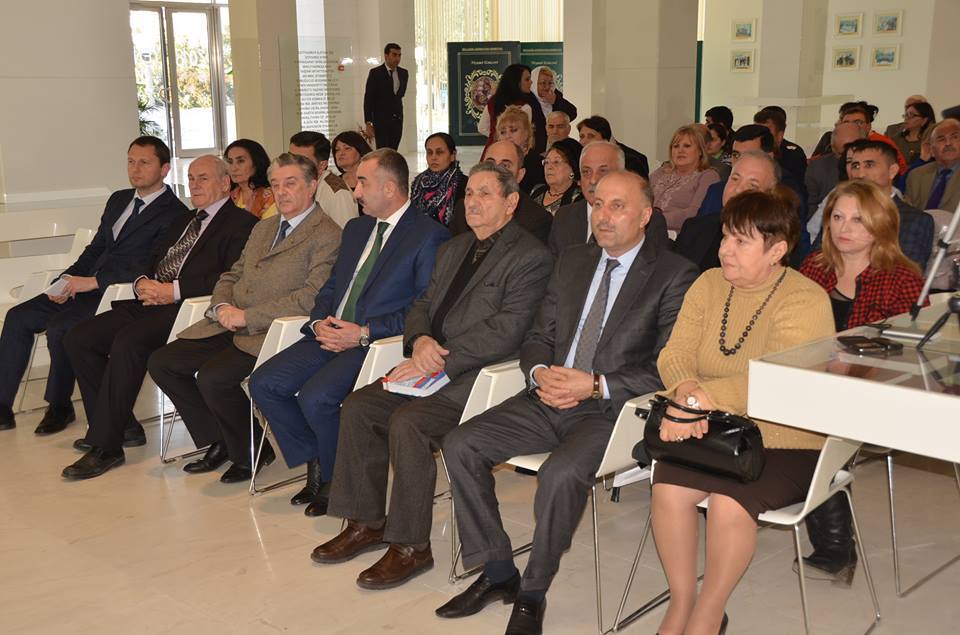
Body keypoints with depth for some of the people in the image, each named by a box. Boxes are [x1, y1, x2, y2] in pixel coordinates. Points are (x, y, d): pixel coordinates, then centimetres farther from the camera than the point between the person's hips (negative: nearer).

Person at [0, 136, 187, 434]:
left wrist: (93, 281, -21)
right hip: (87, 287, 8)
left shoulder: (175, 214, -9)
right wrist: (68, 280, 2)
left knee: (59, 327, -26)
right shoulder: (118, 200, 18)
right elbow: (95, 248, 20)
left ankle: (59, 407, -4)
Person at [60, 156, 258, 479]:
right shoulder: (183, 221, 28)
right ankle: (122, 426, 4)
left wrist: (174, 290, -17)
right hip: (147, 303, 9)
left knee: (128, 341, -32)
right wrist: (142, 282, 3)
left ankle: (105, 445, -22)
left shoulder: (241, 223, -1)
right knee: (78, 338, -5)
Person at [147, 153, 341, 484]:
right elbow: (230, 277, 24)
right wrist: (222, 307, 0)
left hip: (270, 333, -9)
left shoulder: (327, 236, -7)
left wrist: (247, 316, -18)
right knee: (161, 362, -2)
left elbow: (311, 298, -18)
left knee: (212, 376, -28)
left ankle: (251, 451, -1)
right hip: (230, 325, 9)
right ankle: (218, 441, 11)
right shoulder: (263, 228, 21)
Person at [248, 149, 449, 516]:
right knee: (264, 383, -9)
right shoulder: (356, 229, 21)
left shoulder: (430, 236, -5)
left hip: (377, 342, -8)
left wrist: (365, 333, -18)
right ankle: (316, 463, 8)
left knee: (315, 396, -27)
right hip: (332, 335, 8)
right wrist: (320, 322, 0)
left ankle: (334, 479, 0)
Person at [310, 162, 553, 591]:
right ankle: (367, 523, 7)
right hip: (433, 368, 9)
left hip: (478, 378, -8)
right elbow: (422, 306, 18)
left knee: (406, 423, -27)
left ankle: (411, 547, -12)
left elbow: (505, 331, -18)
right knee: (358, 406, -6)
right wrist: (420, 340, -6)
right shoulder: (453, 250, 19)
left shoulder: (530, 258, -8)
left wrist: (442, 359, -20)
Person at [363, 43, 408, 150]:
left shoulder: (403, 73, 9)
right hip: (381, 121, -5)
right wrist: (368, 124, -14)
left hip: (397, 121, 5)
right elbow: (368, 100, -8)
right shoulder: (375, 73, -6)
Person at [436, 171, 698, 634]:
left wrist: (596, 385, -19)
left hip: (612, 409, -6)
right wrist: (539, 372, -6)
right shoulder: (573, 261, 15)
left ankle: (532, 594, -10)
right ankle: (496, 570, 3)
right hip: (550, 399, 6)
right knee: (460, 445, -10)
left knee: (561, 473, -33)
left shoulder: (675, 276, -3)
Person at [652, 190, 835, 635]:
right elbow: (675, 354, -1)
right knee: (668, 488, -22)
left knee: (729, 501, -29)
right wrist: (687, 390, -24)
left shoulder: (805, 300, -11)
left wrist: (700, 400, -34)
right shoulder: (708, 285, 7)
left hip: (786, 445, -4)